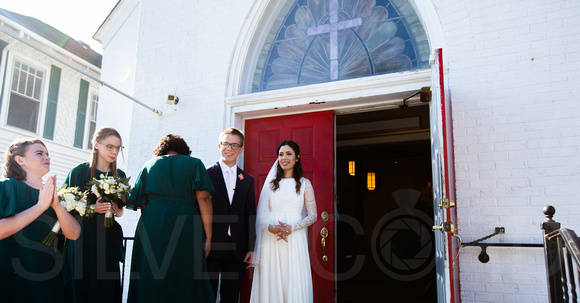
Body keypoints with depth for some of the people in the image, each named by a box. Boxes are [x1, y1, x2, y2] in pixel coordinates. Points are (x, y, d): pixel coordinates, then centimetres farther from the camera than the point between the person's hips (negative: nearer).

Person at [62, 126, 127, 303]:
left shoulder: (120, 176, 11)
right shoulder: (79, 172, 0)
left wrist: (115, 210, -5)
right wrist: (91, 208, -16)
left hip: (107, 240, 3)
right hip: (82, 237, -3)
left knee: (106, 289, 1)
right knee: (80, 286, -1)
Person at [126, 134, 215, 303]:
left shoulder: (149, 165, 16)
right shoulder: (194, 164, 8)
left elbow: (141, 203, 12)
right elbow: (204, 198, -4)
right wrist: (208, 237, -4)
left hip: (151, 227, 3)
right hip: (185, 229, -2)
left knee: (150, 284, 9)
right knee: (183, 284, 4)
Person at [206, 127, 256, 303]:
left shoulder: (247, 180, 11)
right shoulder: (206, 175, 0)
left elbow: (250, 216, 10)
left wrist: (251, 248, 5)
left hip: (237, 250, 3)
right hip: (211, 248, -3)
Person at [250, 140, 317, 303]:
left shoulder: (304, 183, 7)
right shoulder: (271, 183, 12)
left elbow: (313, 215, 3)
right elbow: (262, 213, 10)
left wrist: (292, 228, -13)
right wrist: (269, 227, -11)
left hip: (295, 237, -1)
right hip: (271, 240, 2)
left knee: (295, 281, -3)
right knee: (271, 281, 2)